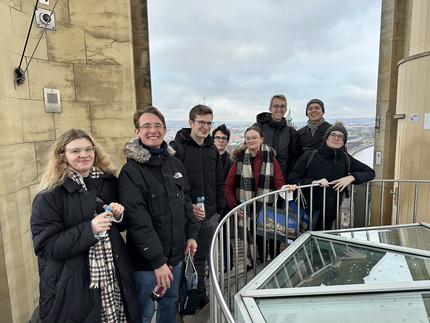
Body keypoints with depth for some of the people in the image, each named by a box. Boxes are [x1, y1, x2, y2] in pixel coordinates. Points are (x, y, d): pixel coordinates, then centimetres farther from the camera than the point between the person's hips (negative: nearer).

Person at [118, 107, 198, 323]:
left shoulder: (175, 163, 6)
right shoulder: (131, 171, -16)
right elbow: (137, 220, -21)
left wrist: (191, 234, 10)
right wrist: (157, 261, -21)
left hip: (176, 254, 6)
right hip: (147, 260, -6)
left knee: (171, 302, 23)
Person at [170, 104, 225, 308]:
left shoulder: (212, 150, 10)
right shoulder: (177, 147, -11)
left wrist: (219, 210, 13)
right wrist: (188, 206, -21)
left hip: (210, 216, 6)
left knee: (201, 257, 18)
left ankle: (200, 296, 37)